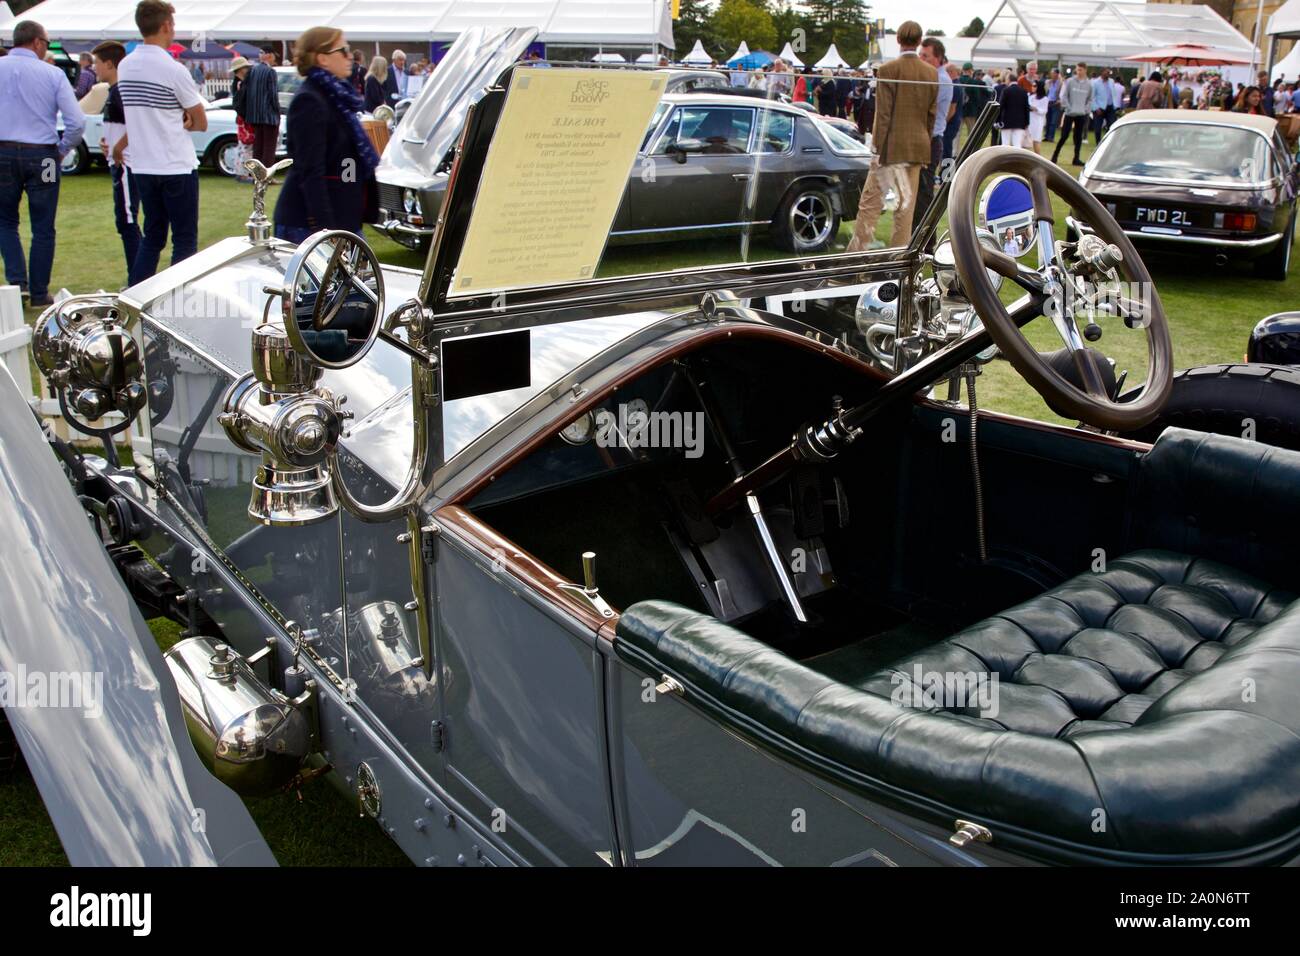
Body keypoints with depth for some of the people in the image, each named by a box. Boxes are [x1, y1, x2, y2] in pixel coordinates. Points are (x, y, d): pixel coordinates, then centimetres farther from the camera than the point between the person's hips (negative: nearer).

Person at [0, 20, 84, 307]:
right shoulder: (53, 74, -3)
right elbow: (77, 122, -8)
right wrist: (62, 150, 6)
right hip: (42, 156, -1)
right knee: (43, 228, 8)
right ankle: (39, 293, 11)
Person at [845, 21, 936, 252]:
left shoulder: (888, 70, -9)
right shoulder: (932, 73, 6)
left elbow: (883, 114, -11)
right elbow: (932, 114, 8)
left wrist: (878, 148, -7)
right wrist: (925, 143, 17)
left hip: (892, 146, -4)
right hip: (918, 147, 5)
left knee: (870, 201, 2)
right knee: (907, 203, 8)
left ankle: (857, 251, 1)